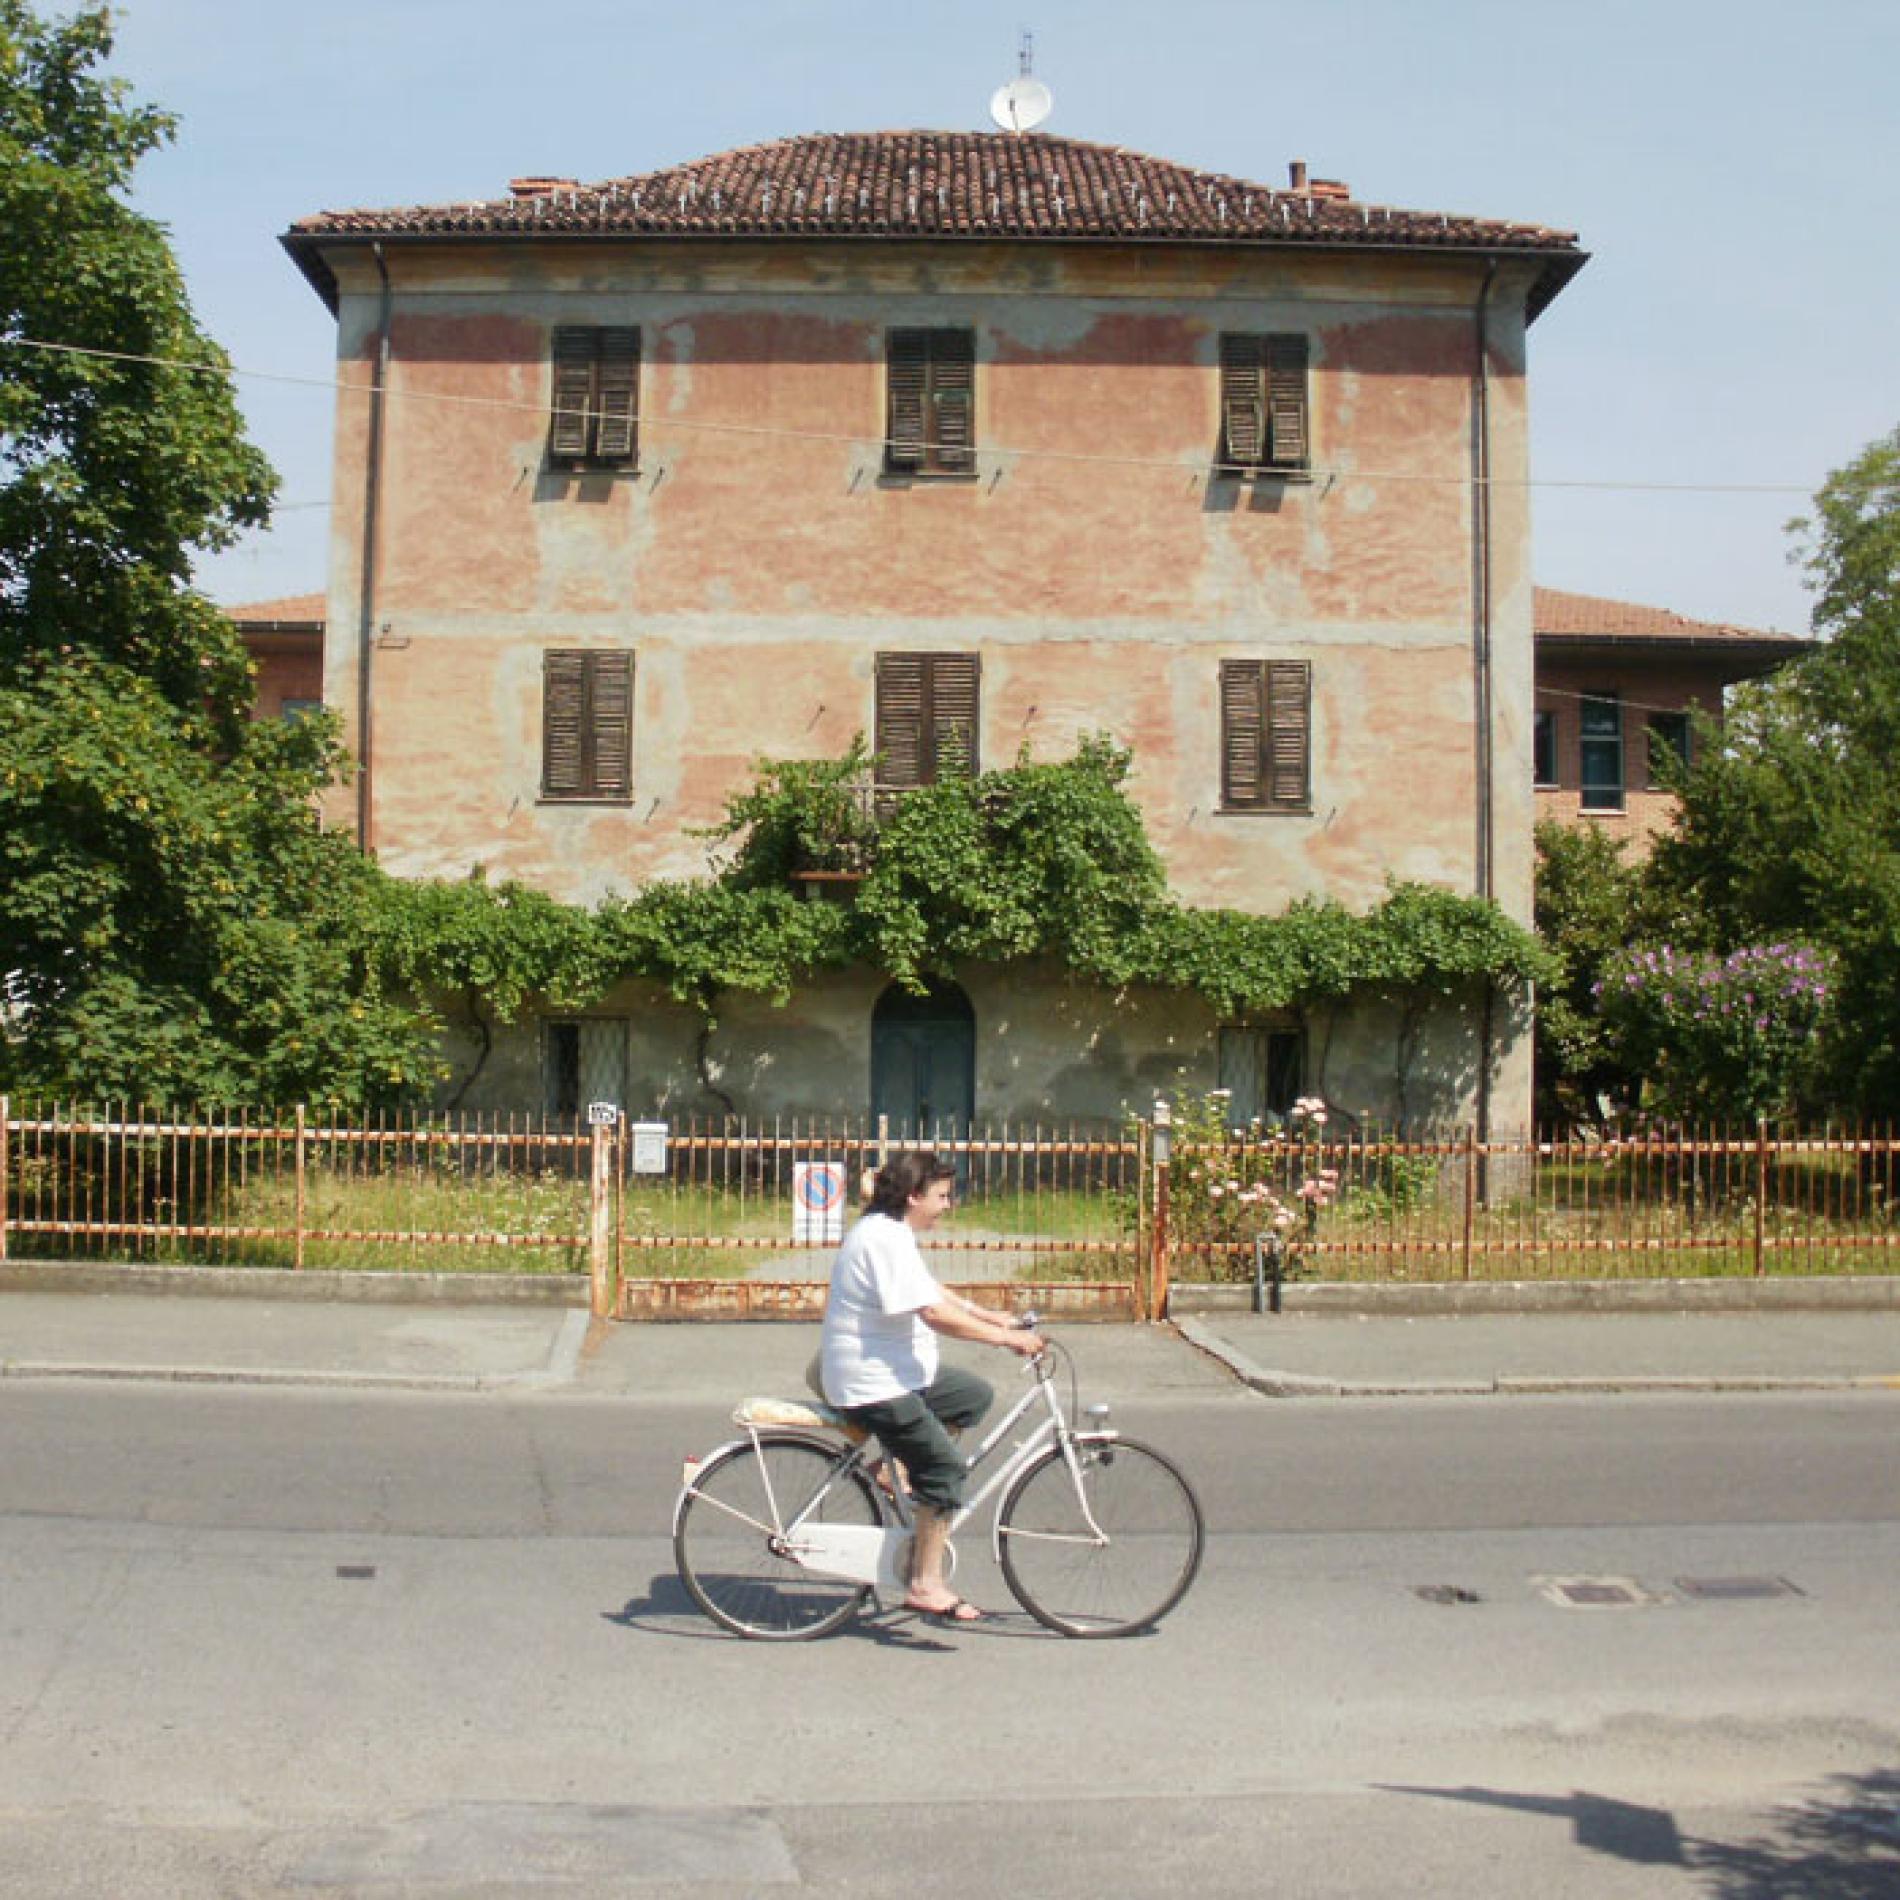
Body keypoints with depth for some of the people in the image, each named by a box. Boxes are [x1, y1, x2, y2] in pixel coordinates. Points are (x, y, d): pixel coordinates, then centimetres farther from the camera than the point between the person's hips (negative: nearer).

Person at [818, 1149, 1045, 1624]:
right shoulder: (885, 1240, -23)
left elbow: (934, 1291, 22)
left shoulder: (890, 1233, 11)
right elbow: (936, 1315, -28)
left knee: (976, 1395, 18)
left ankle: (896, 1463, 15)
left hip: (897, 1374, 10)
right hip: (873, 1386, -10)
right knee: (945, 1466, -11)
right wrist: (1009, 1338, -22)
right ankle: (925, 1586, -6)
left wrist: (993, 1318, 14)